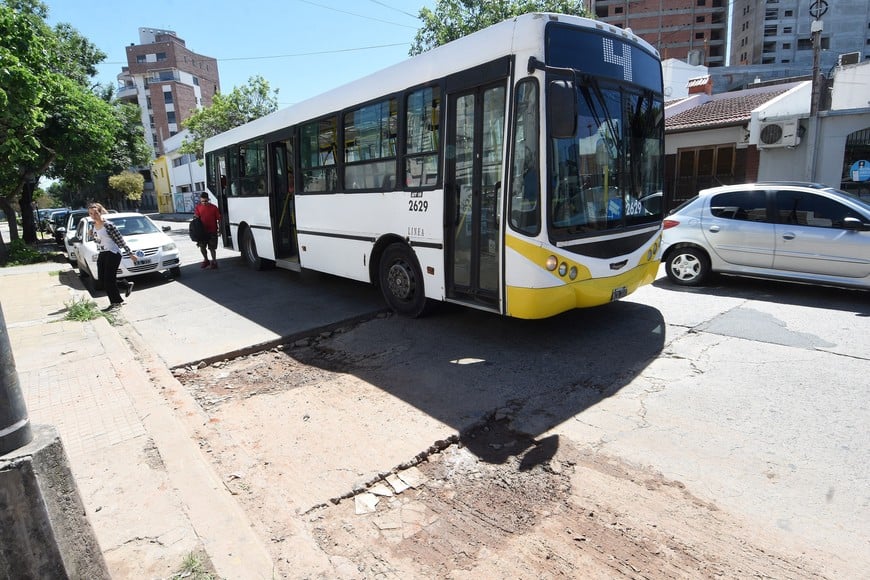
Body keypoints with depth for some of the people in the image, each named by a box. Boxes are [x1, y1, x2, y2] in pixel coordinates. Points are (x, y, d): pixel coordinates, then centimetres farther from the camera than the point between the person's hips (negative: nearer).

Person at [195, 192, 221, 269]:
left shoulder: (214, 207, -6)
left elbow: (219, 219, -3)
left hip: (212, 231, -4)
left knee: (212, 248, 1)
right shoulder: (198, 207, 3)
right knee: (202, 246, 9)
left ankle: (214, 262, 15)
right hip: (202, 231, 4)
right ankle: (206, 260, 28)